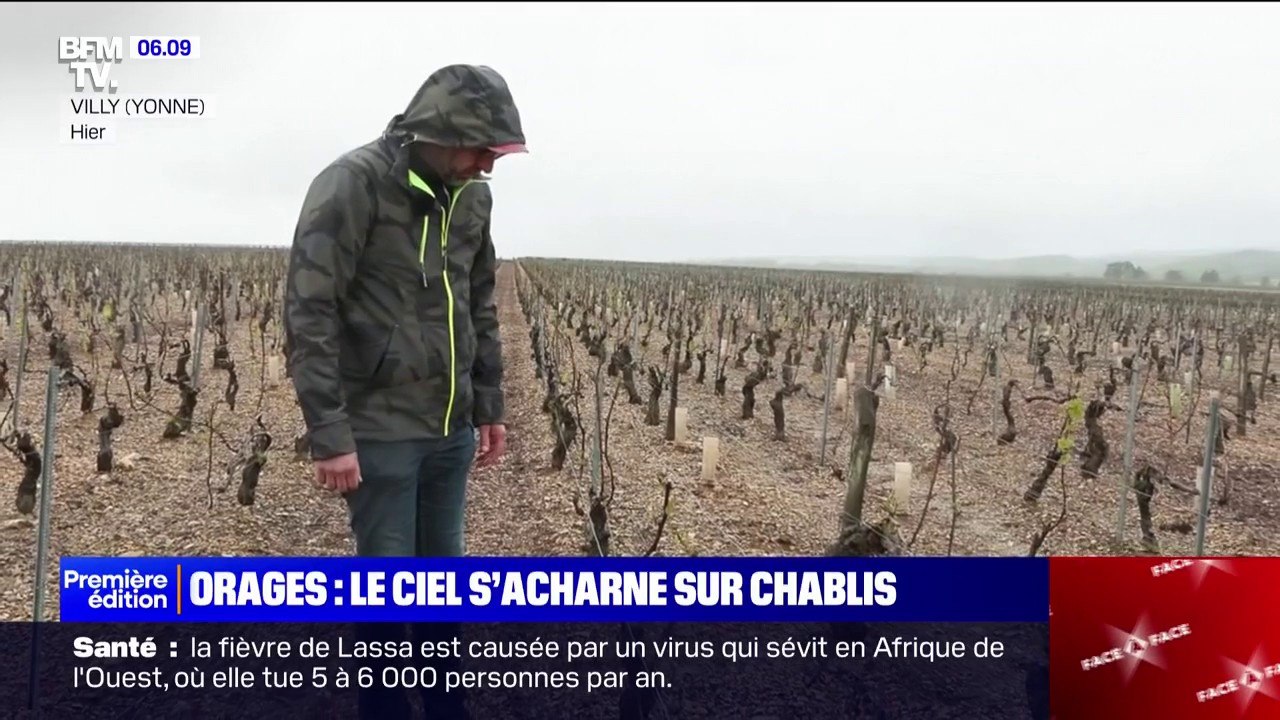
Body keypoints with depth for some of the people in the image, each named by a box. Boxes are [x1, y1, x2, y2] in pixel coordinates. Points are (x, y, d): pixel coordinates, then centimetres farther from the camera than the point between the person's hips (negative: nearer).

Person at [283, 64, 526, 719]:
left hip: (451, 427, 7)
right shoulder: (352, 185, -14)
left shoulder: (470, 196, 7)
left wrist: (489, 403, 16)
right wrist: (329, 433, -19)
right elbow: (308, 314, -17)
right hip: (379, 429, -6)